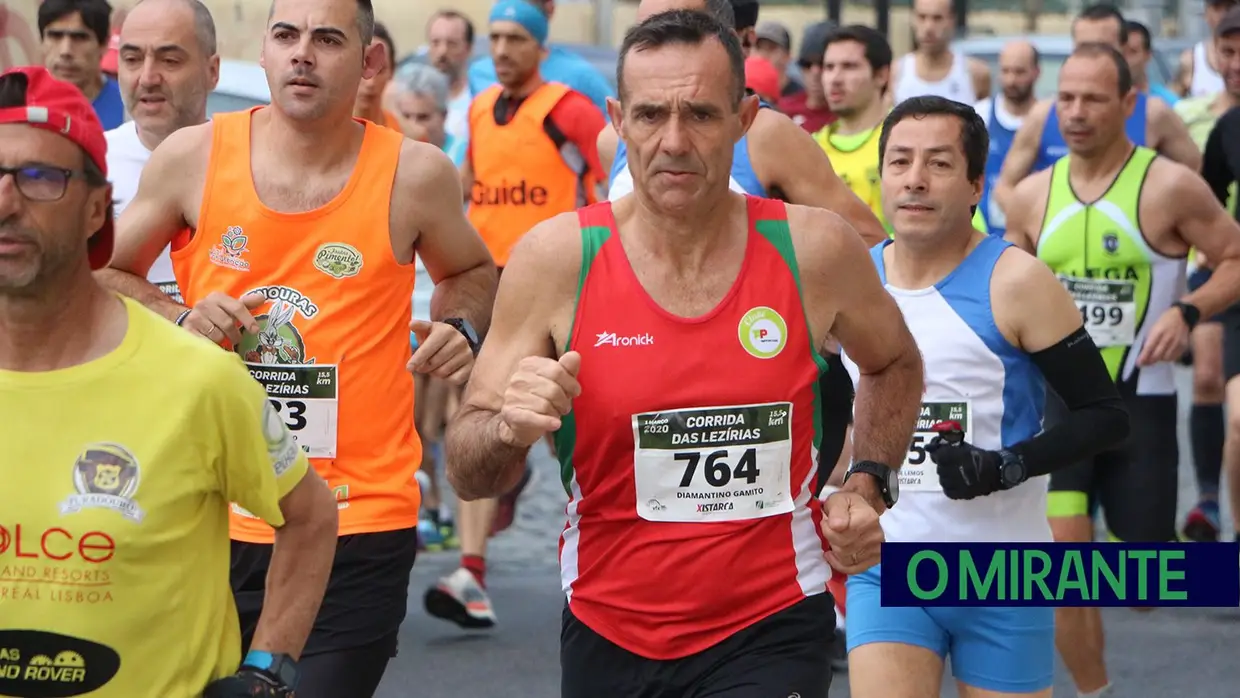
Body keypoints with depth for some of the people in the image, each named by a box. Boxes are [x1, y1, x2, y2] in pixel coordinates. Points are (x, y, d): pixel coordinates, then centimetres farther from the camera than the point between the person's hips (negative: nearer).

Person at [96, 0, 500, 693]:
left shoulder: (415, 174, -2)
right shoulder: (192, 156, 0)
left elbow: (472, 272, 18)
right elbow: (106, 276, 13)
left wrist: (460, 327, -3)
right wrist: (180, 320, -5)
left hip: (360, 529, -2)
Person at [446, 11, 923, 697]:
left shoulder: (813, 249, -8)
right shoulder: (554, 256, -9)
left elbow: (894, 365, 16)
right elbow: (465, 474, -4)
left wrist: (869, 485, 2)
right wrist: (511, 428, -25)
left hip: (770, 634, -1)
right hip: (607, 634, 1)